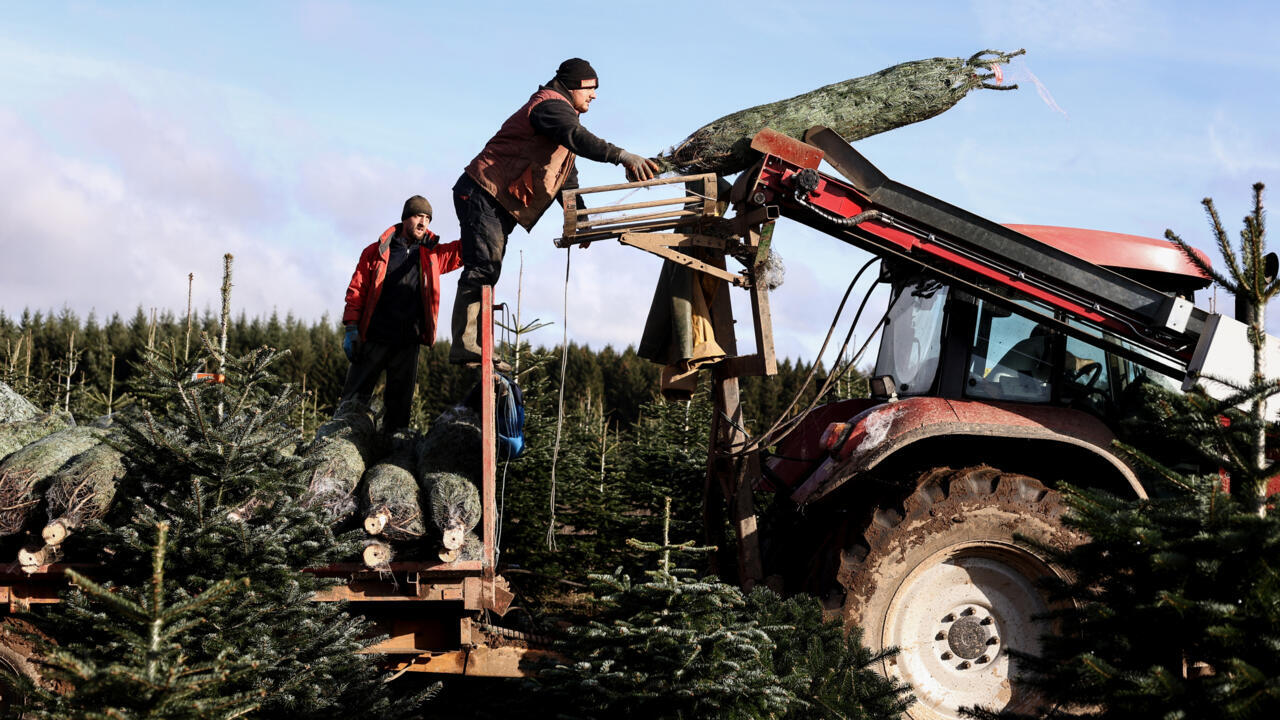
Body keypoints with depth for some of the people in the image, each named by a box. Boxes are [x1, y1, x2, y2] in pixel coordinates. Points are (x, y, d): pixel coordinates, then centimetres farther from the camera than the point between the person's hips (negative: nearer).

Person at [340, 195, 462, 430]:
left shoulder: (433, 254, 13)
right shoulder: (377, 251, 5)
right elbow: (356, 290, 3)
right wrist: (352, 327, -6)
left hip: (408, 343, 2)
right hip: (373, 338, -2)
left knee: (399, 403, 5)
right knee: (354, 399, -2)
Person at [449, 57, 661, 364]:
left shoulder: (560, 112, 25)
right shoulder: (551, 105, -9)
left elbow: (566, 178, 24)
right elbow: (578, 138, -31)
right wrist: (623, 156, -41)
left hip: (497, 203, 11)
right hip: (482, 192, -11)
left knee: (486, 271, 6)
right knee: (483, 267, -18)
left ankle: (466, 344, 4)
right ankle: (465, 344, -23)